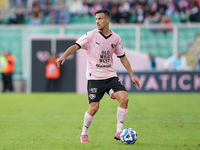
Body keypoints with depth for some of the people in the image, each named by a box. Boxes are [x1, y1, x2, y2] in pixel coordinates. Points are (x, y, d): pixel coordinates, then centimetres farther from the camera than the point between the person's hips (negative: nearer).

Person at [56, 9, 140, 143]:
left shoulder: (115, 38, 7)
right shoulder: (91, 35, -5)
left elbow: (123, 57, 16)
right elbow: (76, 46, -14)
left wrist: (132, 75, 14)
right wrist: (64, 56, -33)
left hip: (110, 75, 3)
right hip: (94, 77, -3)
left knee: (124, 98, -16)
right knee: (94, 107, -9)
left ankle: (119, 132, -6)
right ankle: (84, 134, 15)